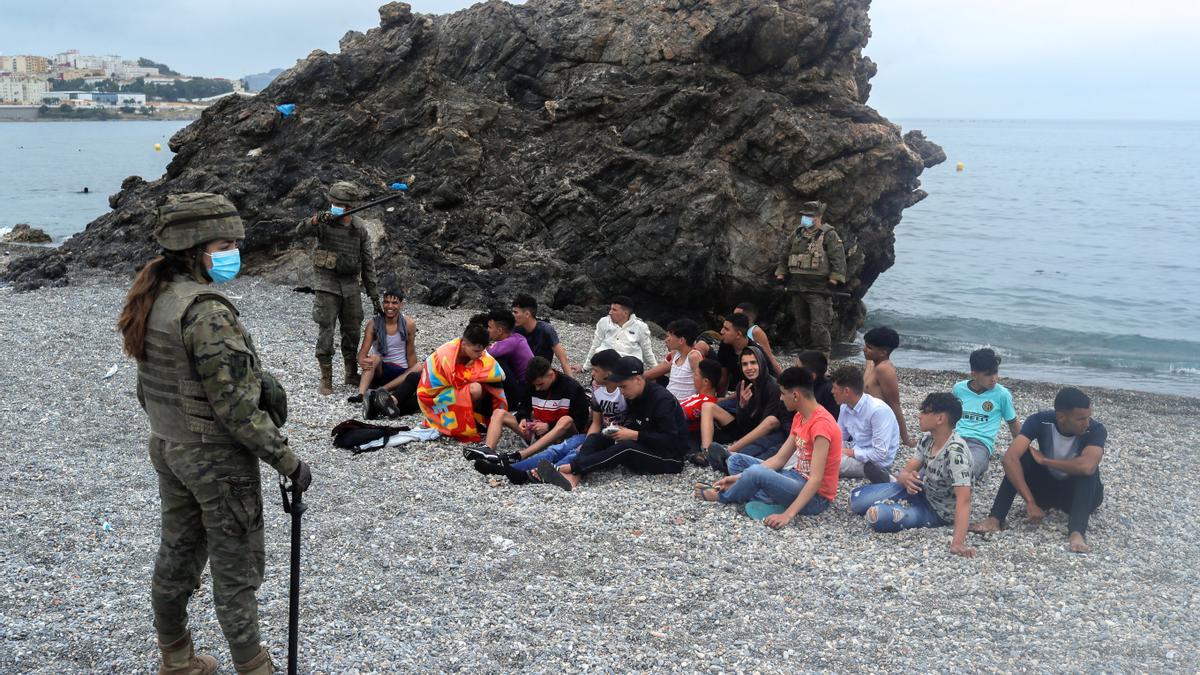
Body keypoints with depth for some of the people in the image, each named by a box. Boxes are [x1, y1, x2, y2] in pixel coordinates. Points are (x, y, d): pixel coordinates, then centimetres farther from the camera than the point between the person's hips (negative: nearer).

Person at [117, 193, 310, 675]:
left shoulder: (152, 301, 3)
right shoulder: (206, 312, -25)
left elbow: (148, 388, 12)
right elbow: (235, 406, -24)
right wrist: (287, 460, -17)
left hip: (167, 448, 9)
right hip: (218, 457, -9)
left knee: (176, 555, 20)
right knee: (236, 567, 5)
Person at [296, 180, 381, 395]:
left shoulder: (360, 228, 1)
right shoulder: (324, 222, -7)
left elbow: (368, 263, 5)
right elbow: (300, 231, -24)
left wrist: (374, 295, 3)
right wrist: (316, 220, -44)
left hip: (350, 285, 3)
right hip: (326, 284, -3)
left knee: (352, 331, 10)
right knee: (326, 331, -3)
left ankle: (352, 374, 26)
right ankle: (326, 380, 4)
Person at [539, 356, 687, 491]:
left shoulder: (662, 400, -19)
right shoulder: (634, 396, 7)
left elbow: (670, 440, -25)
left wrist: (634, 435, -24)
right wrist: (620, 430, -9)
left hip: (671, 458, -8)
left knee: (625, 447, -34)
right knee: (596, 438, -8)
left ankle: (568, 468, -41)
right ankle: (573, 477, -36)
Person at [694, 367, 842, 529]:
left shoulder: (821, 424, -25)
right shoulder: (800, 417, 6)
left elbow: (816, 479, -29)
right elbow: (780, 458, 7)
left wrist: (788, 515, -35)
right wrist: (740, 477, -1)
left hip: (816, 497, -9)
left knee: (756, 473, -28)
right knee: (738, 460, 8)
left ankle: (722, 497, 0)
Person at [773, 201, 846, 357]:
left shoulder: (829, 235, -6)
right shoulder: (797, 234, 14)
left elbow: (839, 258, -11)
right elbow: (785, 255, 22)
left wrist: (835, 279, -18)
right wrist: (780, 273, 16)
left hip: (819, 288, -7)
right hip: (797, 287, 7)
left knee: (819, 326, -11)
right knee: (801, 324, 13)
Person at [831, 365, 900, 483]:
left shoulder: (878, 410, -25)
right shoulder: (845, 407, -2)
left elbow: (880, 454, -27)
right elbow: (840, 438, 11)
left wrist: (851, 452, -19)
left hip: (876, 462, -9)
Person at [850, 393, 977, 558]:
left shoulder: (955, 451, -31)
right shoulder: (927, 439, -6)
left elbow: (963, 499, -39)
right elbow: (906, 471, -4)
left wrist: (958, 542, -50)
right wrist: (907, 478, -31)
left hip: (938, 510, -7)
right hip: (921, 491, 7)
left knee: (878, 515, -29)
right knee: (857, 499, -5)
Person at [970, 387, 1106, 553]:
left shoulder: (1096, 430, -25)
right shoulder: (1040, 421, -21)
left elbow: (1087, 466, -45)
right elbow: (1010, 459, -34)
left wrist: (1044, 460, -30)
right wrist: (1030, 502, -41)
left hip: (1080, 494, -2)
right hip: (1046, 487, 2)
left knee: (1088, 469, -33)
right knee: (1023, 455, -25)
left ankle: (1077, 532, -48)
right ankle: (995, 519, -33)